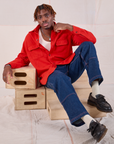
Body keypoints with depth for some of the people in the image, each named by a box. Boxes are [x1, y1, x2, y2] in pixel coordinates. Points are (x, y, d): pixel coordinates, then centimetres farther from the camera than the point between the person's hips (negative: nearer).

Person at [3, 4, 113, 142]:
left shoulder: (64, 32, 7)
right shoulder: (31, 37, 10)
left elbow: (92, 39, -1)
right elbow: (23, 58, 19)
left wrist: (69, 27, -10)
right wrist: (8, 65, -3)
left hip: (71, 69, 3)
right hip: (50, 74, -2)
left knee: (87, 45, -20)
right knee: (60, 79, -41)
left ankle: (95, 94, -33)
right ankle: (89, 122, -54)